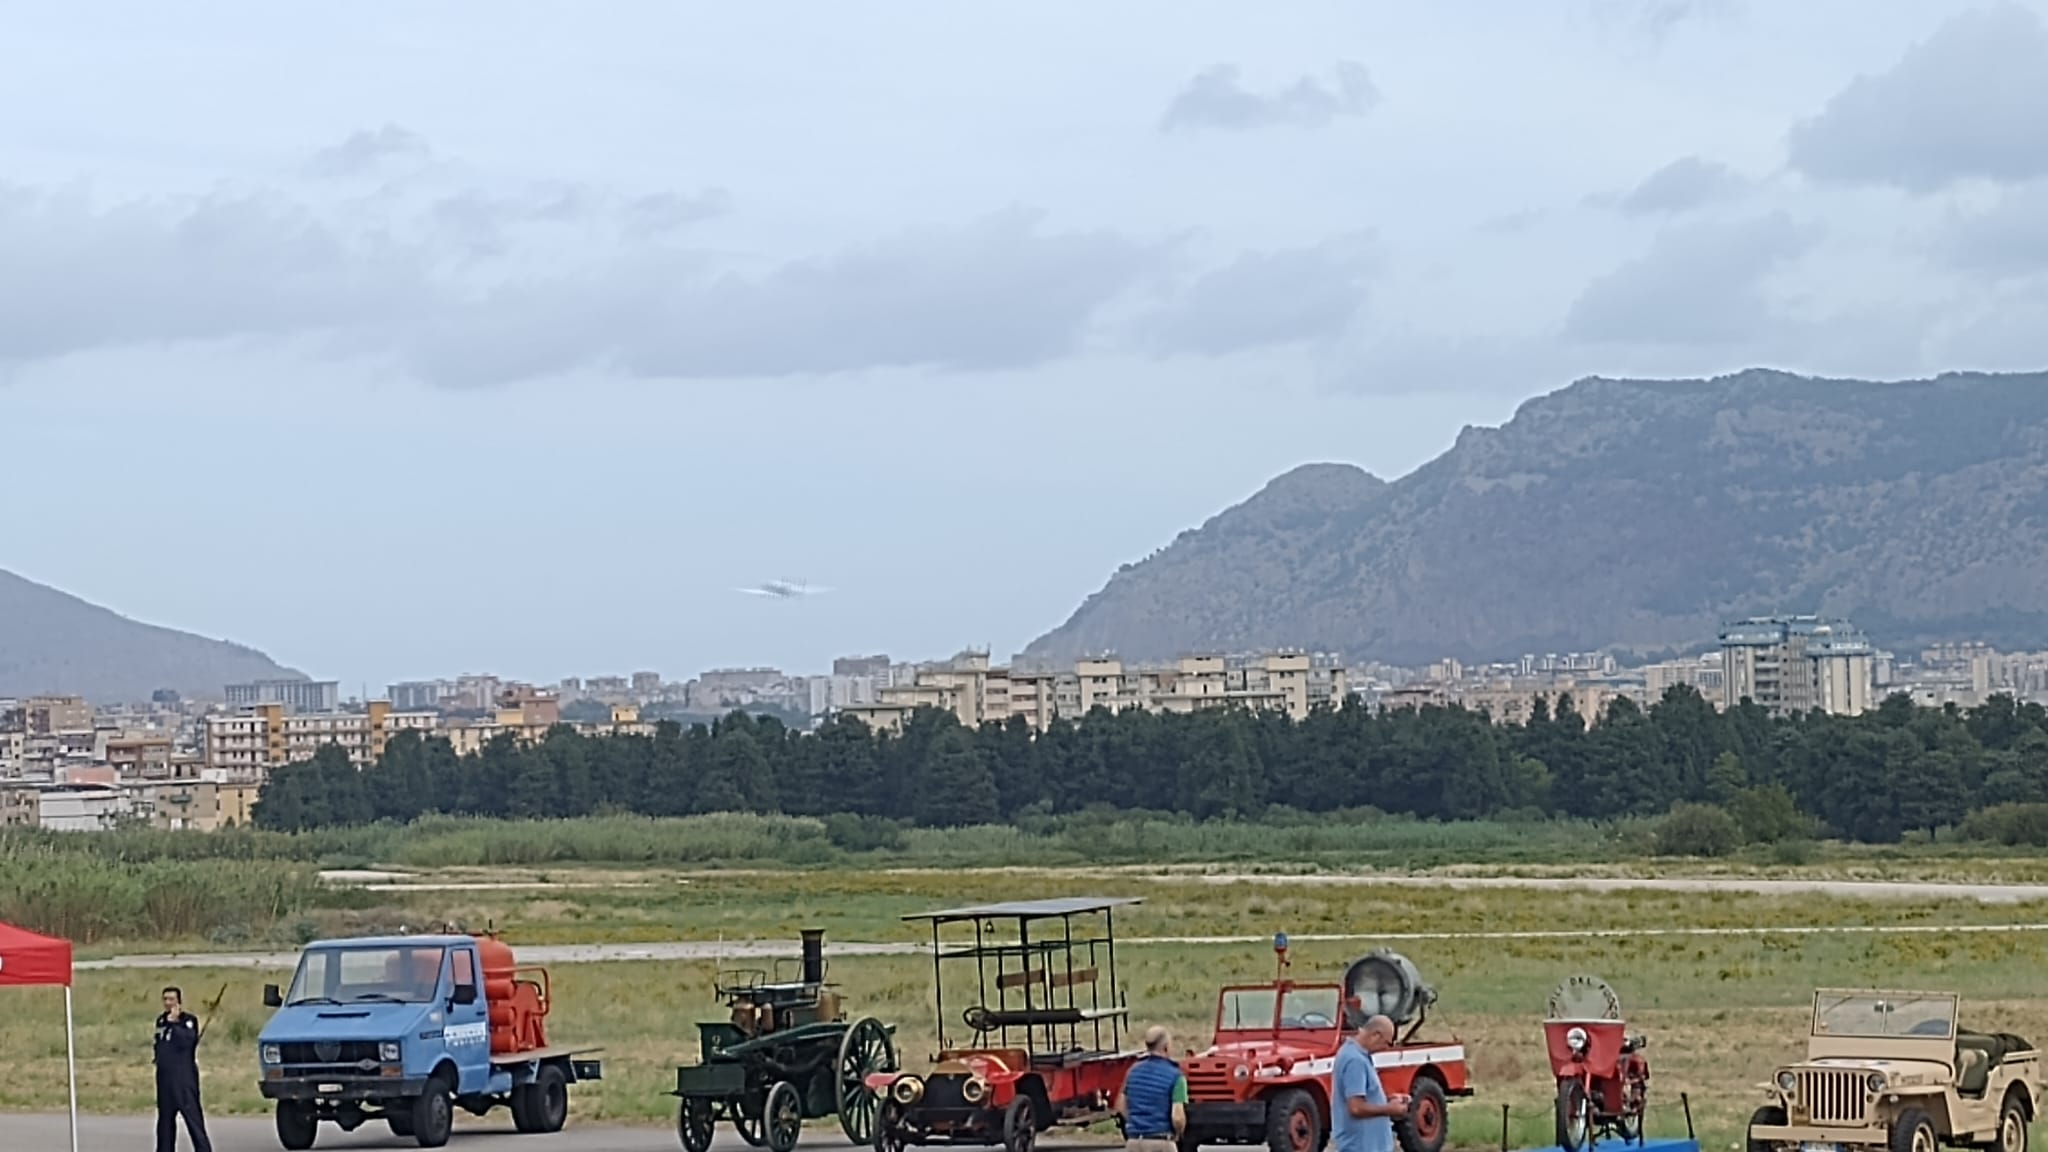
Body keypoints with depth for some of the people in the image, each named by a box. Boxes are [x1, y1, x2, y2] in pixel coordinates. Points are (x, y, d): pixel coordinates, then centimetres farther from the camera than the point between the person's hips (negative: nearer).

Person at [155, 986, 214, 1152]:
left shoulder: (189, 1021, -6)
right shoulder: (161, 1021, 15)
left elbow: (186, 1040, -23)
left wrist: (173, 1023, -20)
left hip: (184, 1076, -7)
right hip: (165, 1076, 7)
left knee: (192, 1114, -13)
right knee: (165, 1116, 13)